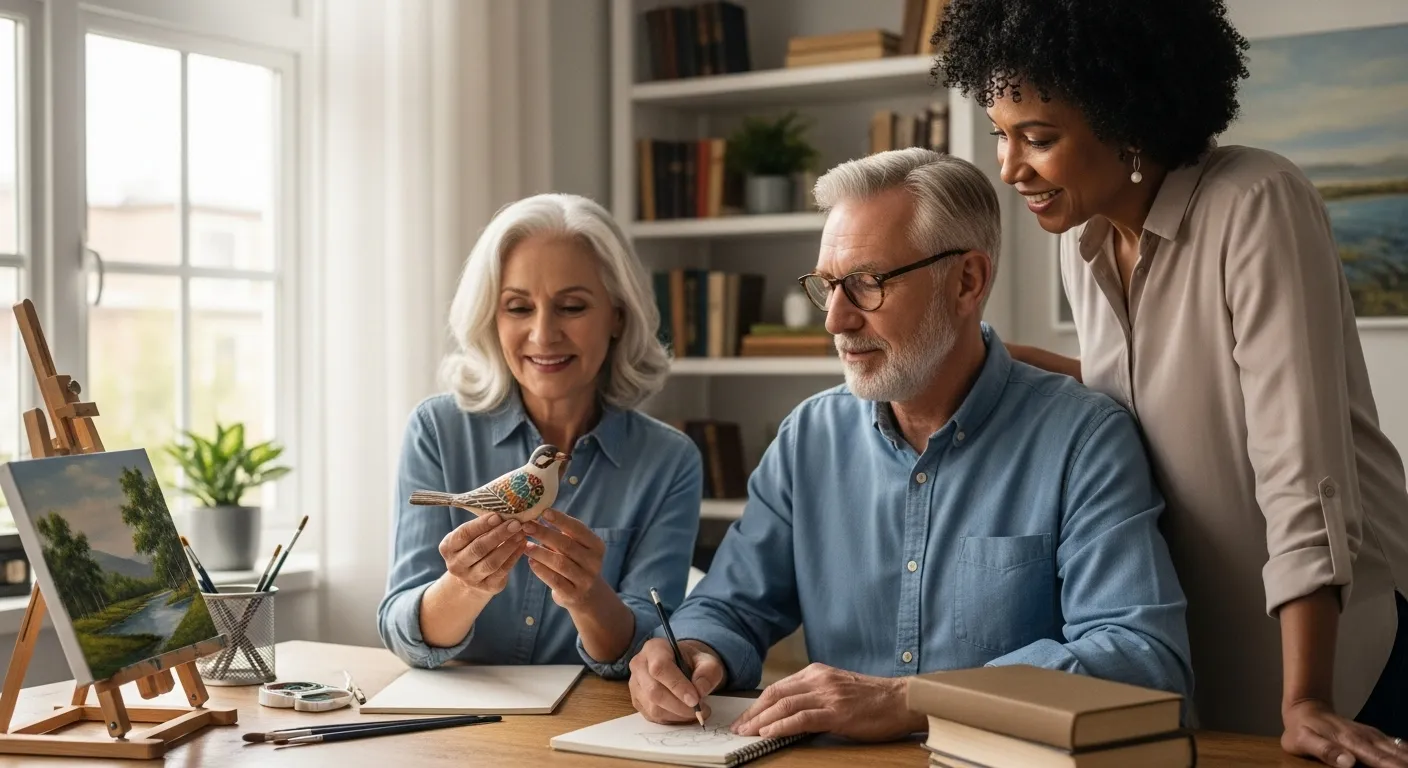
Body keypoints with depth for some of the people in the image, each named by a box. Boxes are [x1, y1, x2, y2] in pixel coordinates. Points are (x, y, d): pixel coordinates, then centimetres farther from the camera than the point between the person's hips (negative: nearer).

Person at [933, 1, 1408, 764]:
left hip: (1326, 639, -6)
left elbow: (1301, 462, -27)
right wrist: (1012, 363, -1)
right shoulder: (1083, 239, -1)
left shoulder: (1255, 205, -22)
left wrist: (1305, 702, -30)